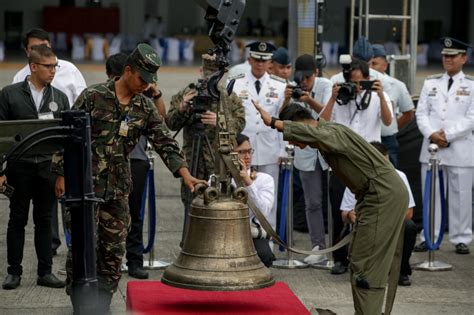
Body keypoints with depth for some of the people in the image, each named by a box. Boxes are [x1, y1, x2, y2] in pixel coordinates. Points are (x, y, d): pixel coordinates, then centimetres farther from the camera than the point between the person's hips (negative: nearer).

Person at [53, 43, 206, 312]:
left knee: (114, 249, 5)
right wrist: (62, 175, -6)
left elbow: (165, 143, 1)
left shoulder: (145, 108, 5)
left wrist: (186, 175, -11)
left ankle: (102, 305, 15)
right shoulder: (93, 96, -7)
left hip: (118, 189, 4)